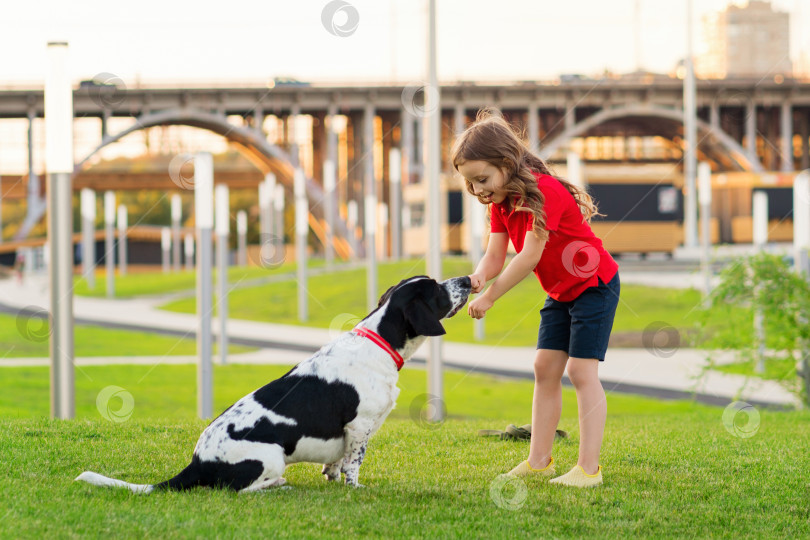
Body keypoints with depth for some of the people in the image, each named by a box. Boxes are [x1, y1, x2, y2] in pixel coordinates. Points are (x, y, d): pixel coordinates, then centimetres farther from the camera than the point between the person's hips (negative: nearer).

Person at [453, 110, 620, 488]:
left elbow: (530, 256, -31)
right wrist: (478, 277, -28)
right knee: (545, 368, 5)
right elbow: (495, 257, -5)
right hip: (560, 293, 9)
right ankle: (539, 460, 10)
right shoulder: (500, 203, 0)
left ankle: (589, 468, -13)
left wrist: (490, 297, -28)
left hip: (594, 284, -9)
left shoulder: (543, 191, -28)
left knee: (581, 371, -12)